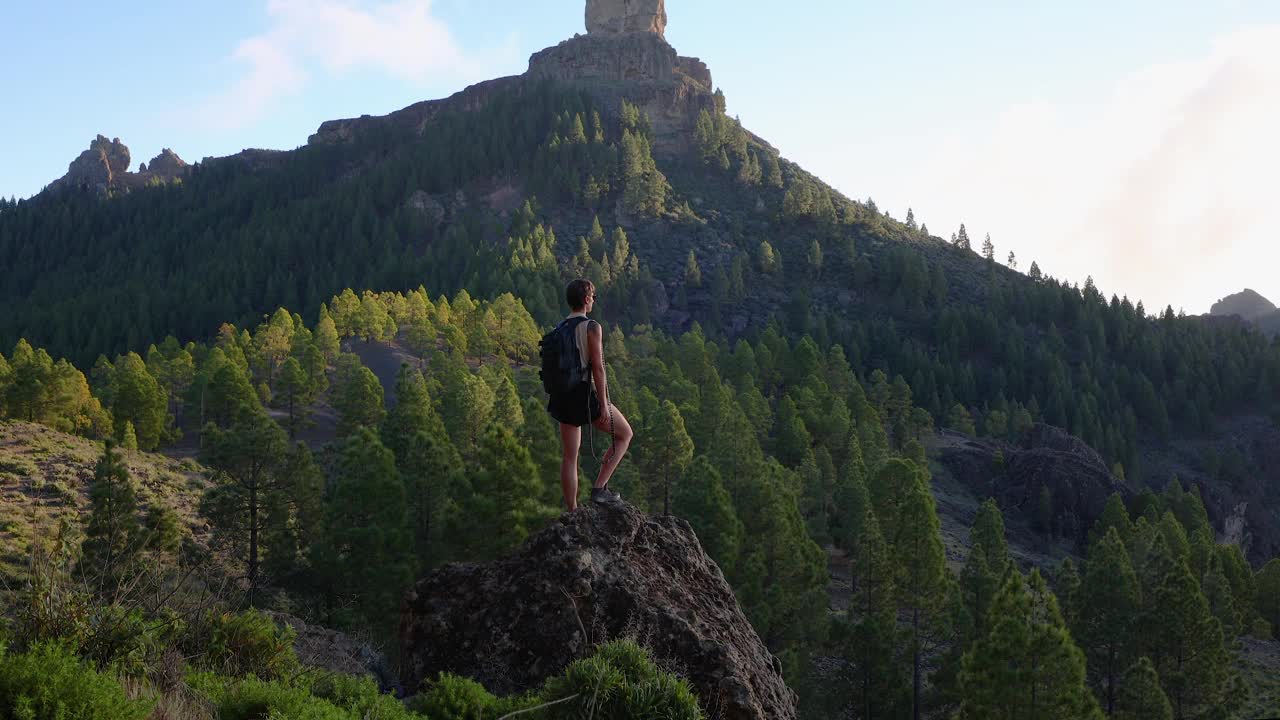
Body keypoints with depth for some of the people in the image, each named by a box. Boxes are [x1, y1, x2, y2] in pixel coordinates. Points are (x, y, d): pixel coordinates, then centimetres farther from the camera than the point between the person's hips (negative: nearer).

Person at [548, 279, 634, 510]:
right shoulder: (592, 327, -11)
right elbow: (597, 367, -16)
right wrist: (604, 404, -15)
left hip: (564, 397, 7)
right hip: (587, 396, -7)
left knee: (569, 456, 9)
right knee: (625, 434, 12)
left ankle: (572, 511, 10)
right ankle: (599, 488, 2)